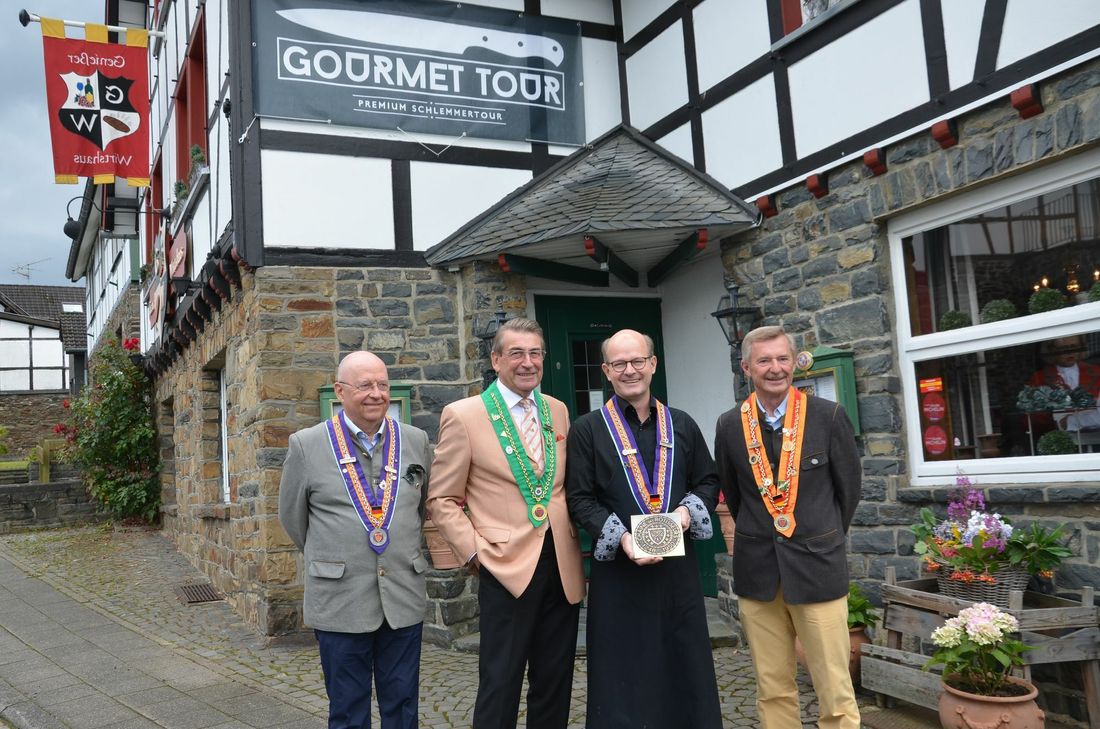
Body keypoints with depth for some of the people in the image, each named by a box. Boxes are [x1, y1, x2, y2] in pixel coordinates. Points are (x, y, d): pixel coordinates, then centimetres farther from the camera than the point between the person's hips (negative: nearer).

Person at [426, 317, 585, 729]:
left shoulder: (557, 411, 10)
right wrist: (475, 552, -10)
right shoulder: (463, 416, -5)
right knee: (500, 685, 4)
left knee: (555, 685, 15)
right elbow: (441, 499, -2)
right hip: (507, 566, -5)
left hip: (564, 566, 5)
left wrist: (580, 541, 8)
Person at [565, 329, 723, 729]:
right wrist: (621, 537, -18)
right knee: (624, 673, 5)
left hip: (677, 564, 3)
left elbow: (709, 481, 13)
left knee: (686, 666, 10)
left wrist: (687, 510, -7)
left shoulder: (682, 425, 8)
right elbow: (579, 498, -6)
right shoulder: (587, 429, -2)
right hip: (618, 568, -3)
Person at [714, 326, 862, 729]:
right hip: (757, 572, 2)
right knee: (772, 690, 10)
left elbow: (849, 487, 6)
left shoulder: (829, 416, -5)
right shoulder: (730, 426, 1)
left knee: (835, 692, 1)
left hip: (817, 566, -2)